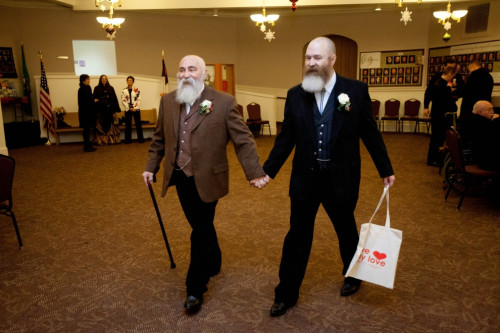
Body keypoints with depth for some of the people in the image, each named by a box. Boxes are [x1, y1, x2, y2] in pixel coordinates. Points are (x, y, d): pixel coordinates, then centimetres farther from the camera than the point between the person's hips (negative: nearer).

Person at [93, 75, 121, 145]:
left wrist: (116, 109, 0)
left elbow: (114, 99, 7)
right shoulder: (97, 88, 6)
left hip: (110, 109, 2)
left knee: (110, 123, 1)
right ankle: (102, 140, 2)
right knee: (102, 125, -2)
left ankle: (112, 139, 5)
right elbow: (95, 99, 4)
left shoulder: (111, 88, 11)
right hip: (101, 110, -2)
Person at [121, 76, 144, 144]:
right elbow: (123, 101, 1)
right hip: (128, 110, 1)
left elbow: (138, 100, 0)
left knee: (138, 124, 0)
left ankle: (140, 139, 6)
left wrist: (135, 108, -10)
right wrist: (129, 108, -8)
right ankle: (128, 140, 8)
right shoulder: (124, 90, 5)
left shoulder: (137, 90, 3)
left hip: (136, 109, -1)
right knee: (128, 125, 2)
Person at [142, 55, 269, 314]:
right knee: (201, 226, 19)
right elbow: (159, 139, 15)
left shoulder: (224, 102, -9)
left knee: (201, 231, 4)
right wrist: (151, 167, 14)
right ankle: (213, 263, 44)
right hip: (179, 177, 5)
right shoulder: (167, 101, 6)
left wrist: (255, 172, -12)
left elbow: (243, 140, -8)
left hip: (205, 179, -4)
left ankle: (195, 290, 19)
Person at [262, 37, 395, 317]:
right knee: (298, 236, 8)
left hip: (341, 177, -1)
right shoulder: (296, 94, -1)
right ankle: (286, 294, 24)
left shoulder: (356, 90, -6)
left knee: (347, 230, 20)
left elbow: (370, 133, 0)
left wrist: (386, 170, 5)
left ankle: (353, 276, 48)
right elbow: (286, 138, 3)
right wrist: (267, 170, -1)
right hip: (305, 177, 1)